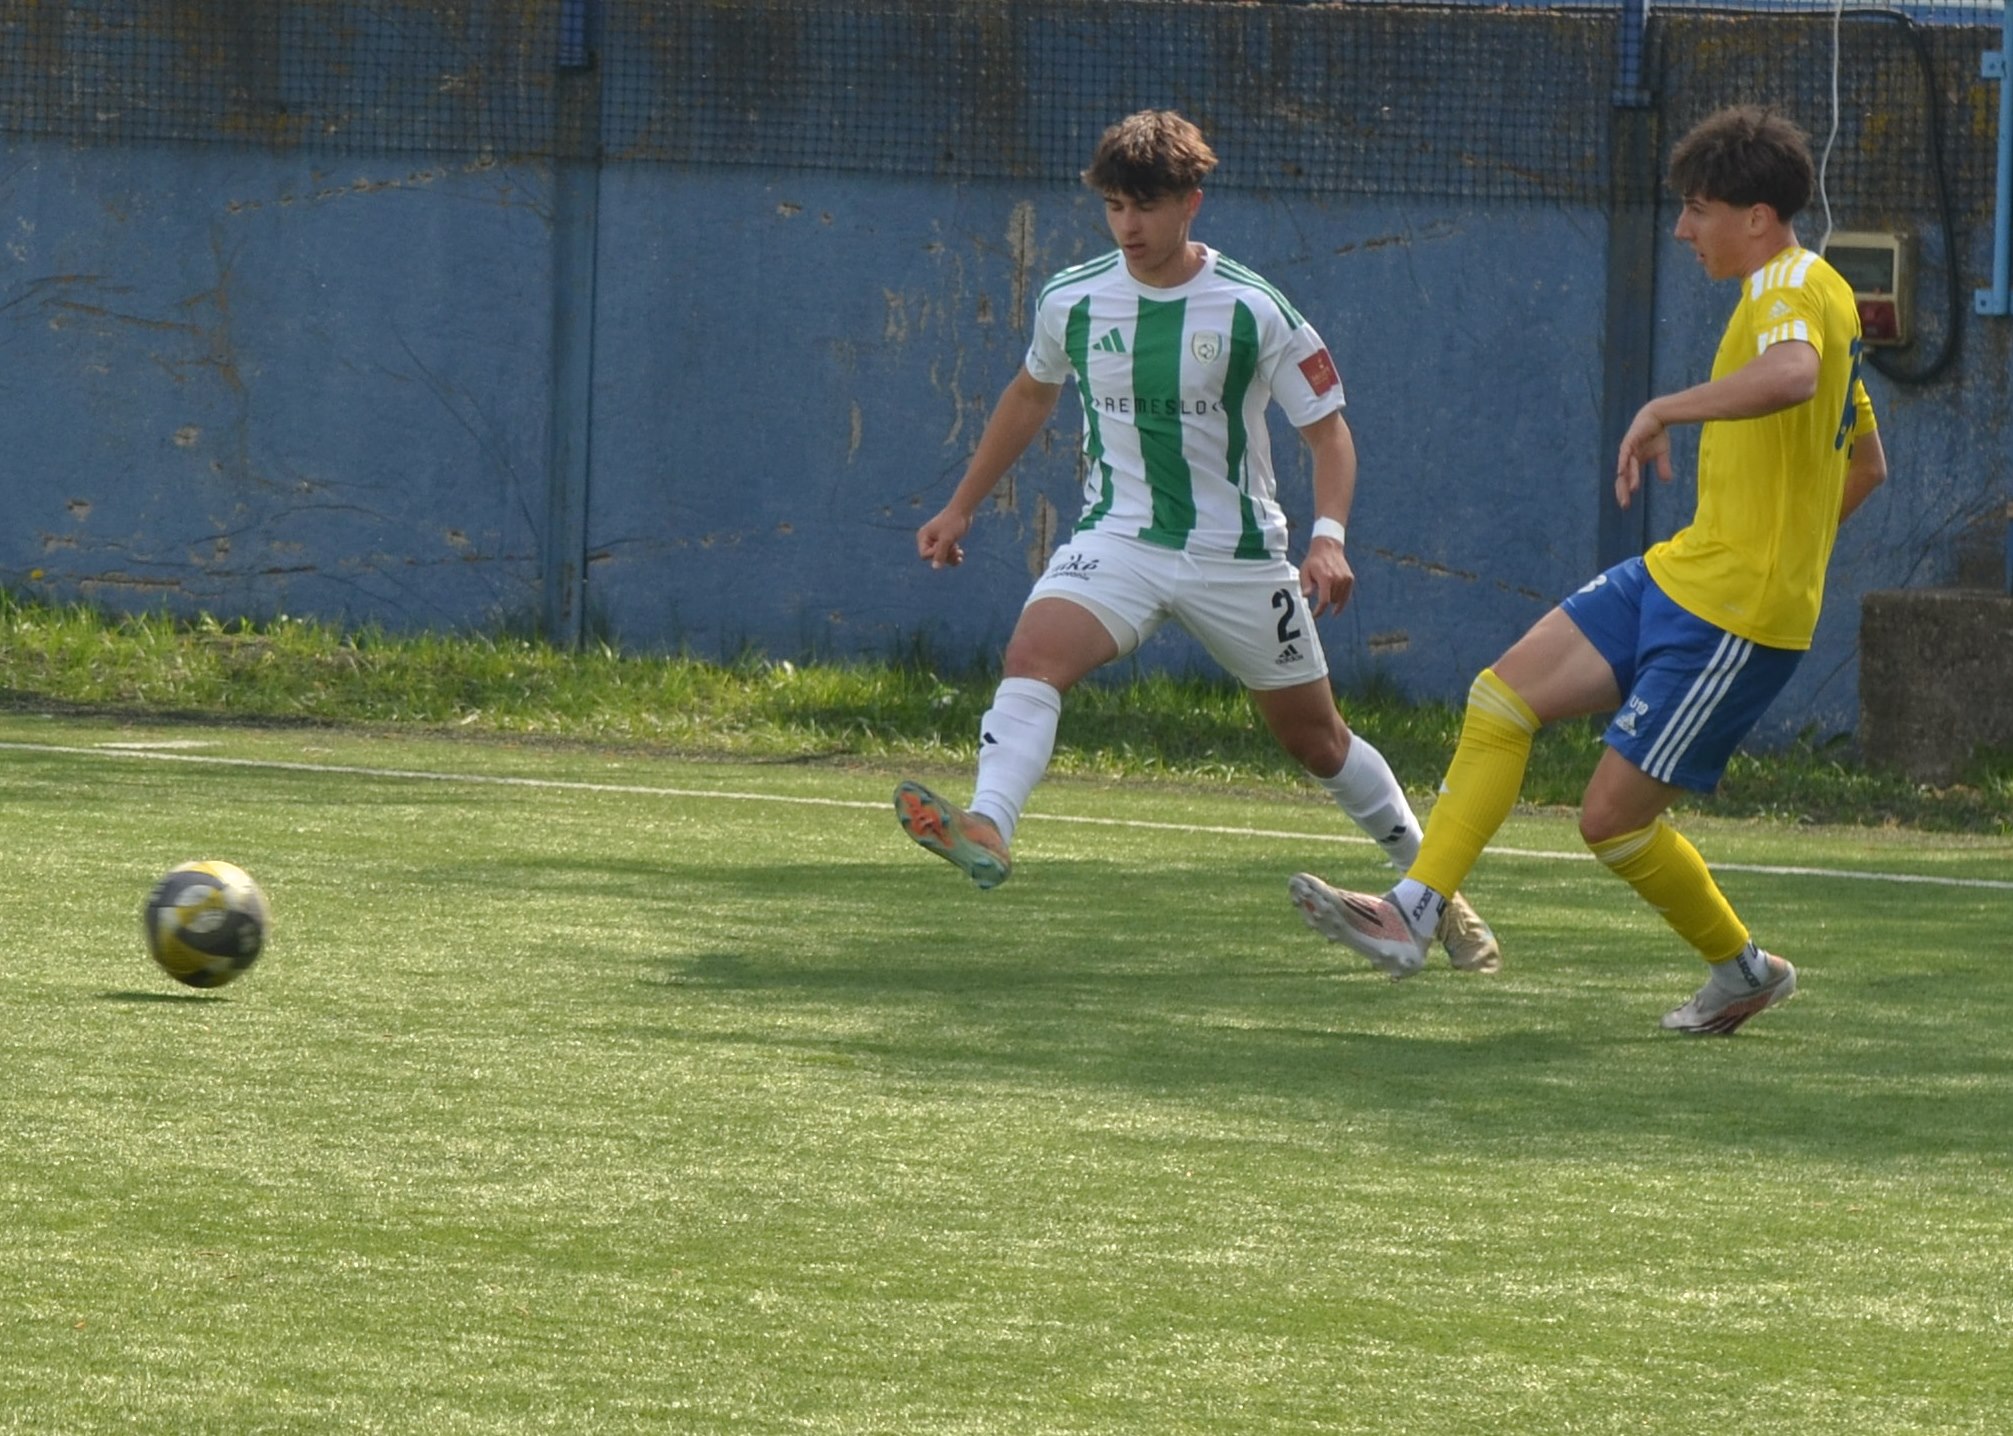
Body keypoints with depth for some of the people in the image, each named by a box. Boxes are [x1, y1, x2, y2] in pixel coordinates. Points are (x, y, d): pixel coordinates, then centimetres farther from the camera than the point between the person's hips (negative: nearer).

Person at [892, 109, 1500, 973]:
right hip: (1117, 539, 2)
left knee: (1316, 740, 10)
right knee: (1032, 654, -29)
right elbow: (1029, 398, 18)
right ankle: (986, 831, -47)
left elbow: (1327, 428, -5)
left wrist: (1329, 536, -21)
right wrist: (961, 509, 23)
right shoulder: (1071, 302, -2)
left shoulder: (1253, 312, -11)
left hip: (1237, 555, -2)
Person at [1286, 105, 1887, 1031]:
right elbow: (1867, 464, 28)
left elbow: (1792, 374, -42)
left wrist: (1664, 410, -36)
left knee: (1612, 817, -4)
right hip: (1679, 575, 10)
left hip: (1733, 612, -10)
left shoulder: (1791, 289, -15)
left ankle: (1743, 969, 18)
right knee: (1502, 696, 1)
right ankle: (1413, 912, -2)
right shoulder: (1815, 294, 17)